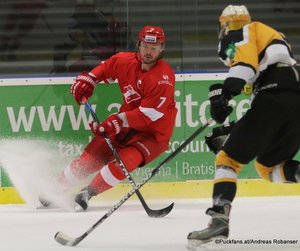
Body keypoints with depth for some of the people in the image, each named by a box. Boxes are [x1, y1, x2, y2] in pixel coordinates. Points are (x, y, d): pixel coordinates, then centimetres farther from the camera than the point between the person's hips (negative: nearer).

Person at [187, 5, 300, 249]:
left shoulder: (244, 32, 11)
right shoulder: (275, 38, 36)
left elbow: (246, 58, -14)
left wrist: (225, 90, -25)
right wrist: (230, 128, 31)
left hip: (275, 97, -8)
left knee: (228, 158, -3)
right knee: (270, 163, 24)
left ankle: (219, 219, -21)